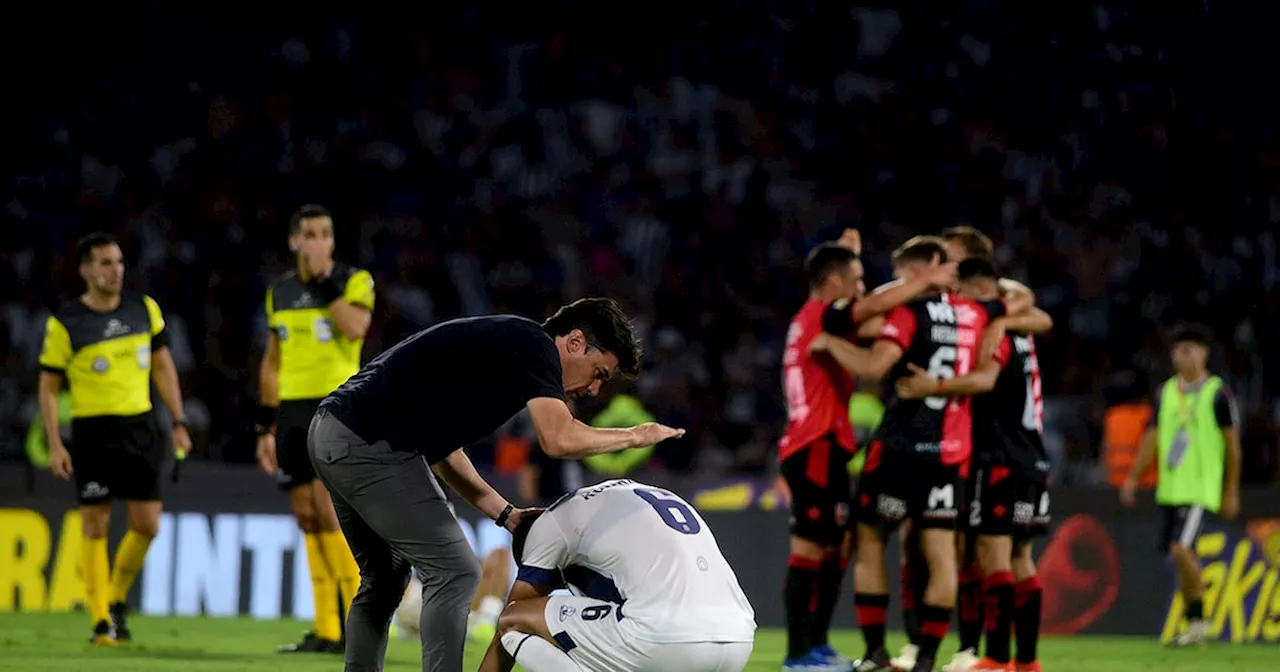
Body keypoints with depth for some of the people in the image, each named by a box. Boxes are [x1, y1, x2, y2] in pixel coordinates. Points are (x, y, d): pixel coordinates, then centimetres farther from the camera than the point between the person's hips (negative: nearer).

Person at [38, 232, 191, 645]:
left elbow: (163, 367, 13)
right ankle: (101, 623, 2)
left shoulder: (144, 309, 6)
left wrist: (179, 423, 7)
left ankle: (116, 602, 23)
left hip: (140, 429, 4)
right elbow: (49, 387, -1)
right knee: (96, 526, -4)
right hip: (93, 432, -4)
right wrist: (54, 445, -9)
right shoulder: (65, 324, -5)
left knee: (147, 526, 1)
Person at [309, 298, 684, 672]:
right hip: (368, 443, -10)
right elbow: (559, 439, -22)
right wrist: (633, 436, -6)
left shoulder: (508, 344, 21)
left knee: (384, 581, 22)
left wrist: (506, 515, 19)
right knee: (454, 572, -6)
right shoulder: (534, 346, -8)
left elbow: (441, 447, 23)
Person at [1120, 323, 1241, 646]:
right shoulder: (1166, 392, 12)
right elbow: (1152, 436, 17)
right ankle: (1194, 624, 18)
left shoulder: (1218, 393, -4)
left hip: (1200, 487, -6)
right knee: (1183, 558, 9)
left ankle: (1198, 620, -6)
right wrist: (1133, 477, 9)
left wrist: (1231, 491, -2)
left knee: (1181, 549, -18)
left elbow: (1232, 443, -1)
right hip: (1169, 488, 6)